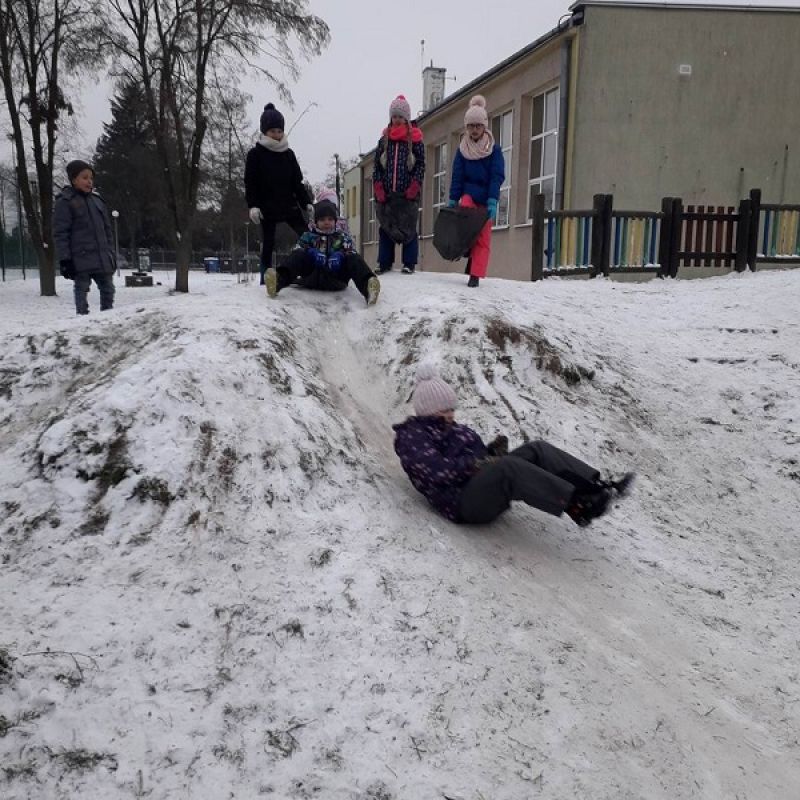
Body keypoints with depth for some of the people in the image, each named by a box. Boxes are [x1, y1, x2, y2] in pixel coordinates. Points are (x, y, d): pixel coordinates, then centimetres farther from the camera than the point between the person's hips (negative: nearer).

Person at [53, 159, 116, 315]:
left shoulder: (97, 200, 15)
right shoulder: (64, 202, -4)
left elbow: (107, 229, 20)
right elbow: (60, 233, -8)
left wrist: (111, 254, 17)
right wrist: (64, 259, -13)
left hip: (102, 258, 6)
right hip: (81, 259, -6)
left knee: (108, 290, 11)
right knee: (82, 291, -3)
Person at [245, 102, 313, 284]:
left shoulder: (288, 153, 9)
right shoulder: (255, 154, -1)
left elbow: (297, 182, 11)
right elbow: (250, 184, -4)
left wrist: (307, 203, 2)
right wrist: (252, 206, -16)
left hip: (289, 205, 3)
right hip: (267, 207, -3)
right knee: (268, 243, 2)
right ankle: (266, 278, 9)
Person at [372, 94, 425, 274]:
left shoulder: (415, 139, 2)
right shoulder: (384, 140, 11)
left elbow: (421, 165, -2)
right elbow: (377, 166, 9)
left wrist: (413, 188, -13)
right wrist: (378, 189, -3)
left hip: (408, 193, -3)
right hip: (387, 192, 3)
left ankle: (409, 263, 4)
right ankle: (385, 262, 10)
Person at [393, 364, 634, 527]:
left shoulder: (450, 428, 25)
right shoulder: (411, 437, -1)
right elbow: (437, 471, -18)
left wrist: (492, 451, -1)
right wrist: (480, 462, -18)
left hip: (485, 486, 8)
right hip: (463, 502, -8)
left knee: (537, 450, -10)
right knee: (508, 466, -36)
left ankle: (596, 487, -23)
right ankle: (576, 505, -42)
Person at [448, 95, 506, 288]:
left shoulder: (494, 150, 0)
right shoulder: (462, 150, 8)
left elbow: (497, 177, -7)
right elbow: (457, 177, 5)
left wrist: (492, 201, -17)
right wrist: (452, 200, -2)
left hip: (486, 198, -1)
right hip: (468, 195, 1)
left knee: (483, 238, -4)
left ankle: (475, 275, -1)